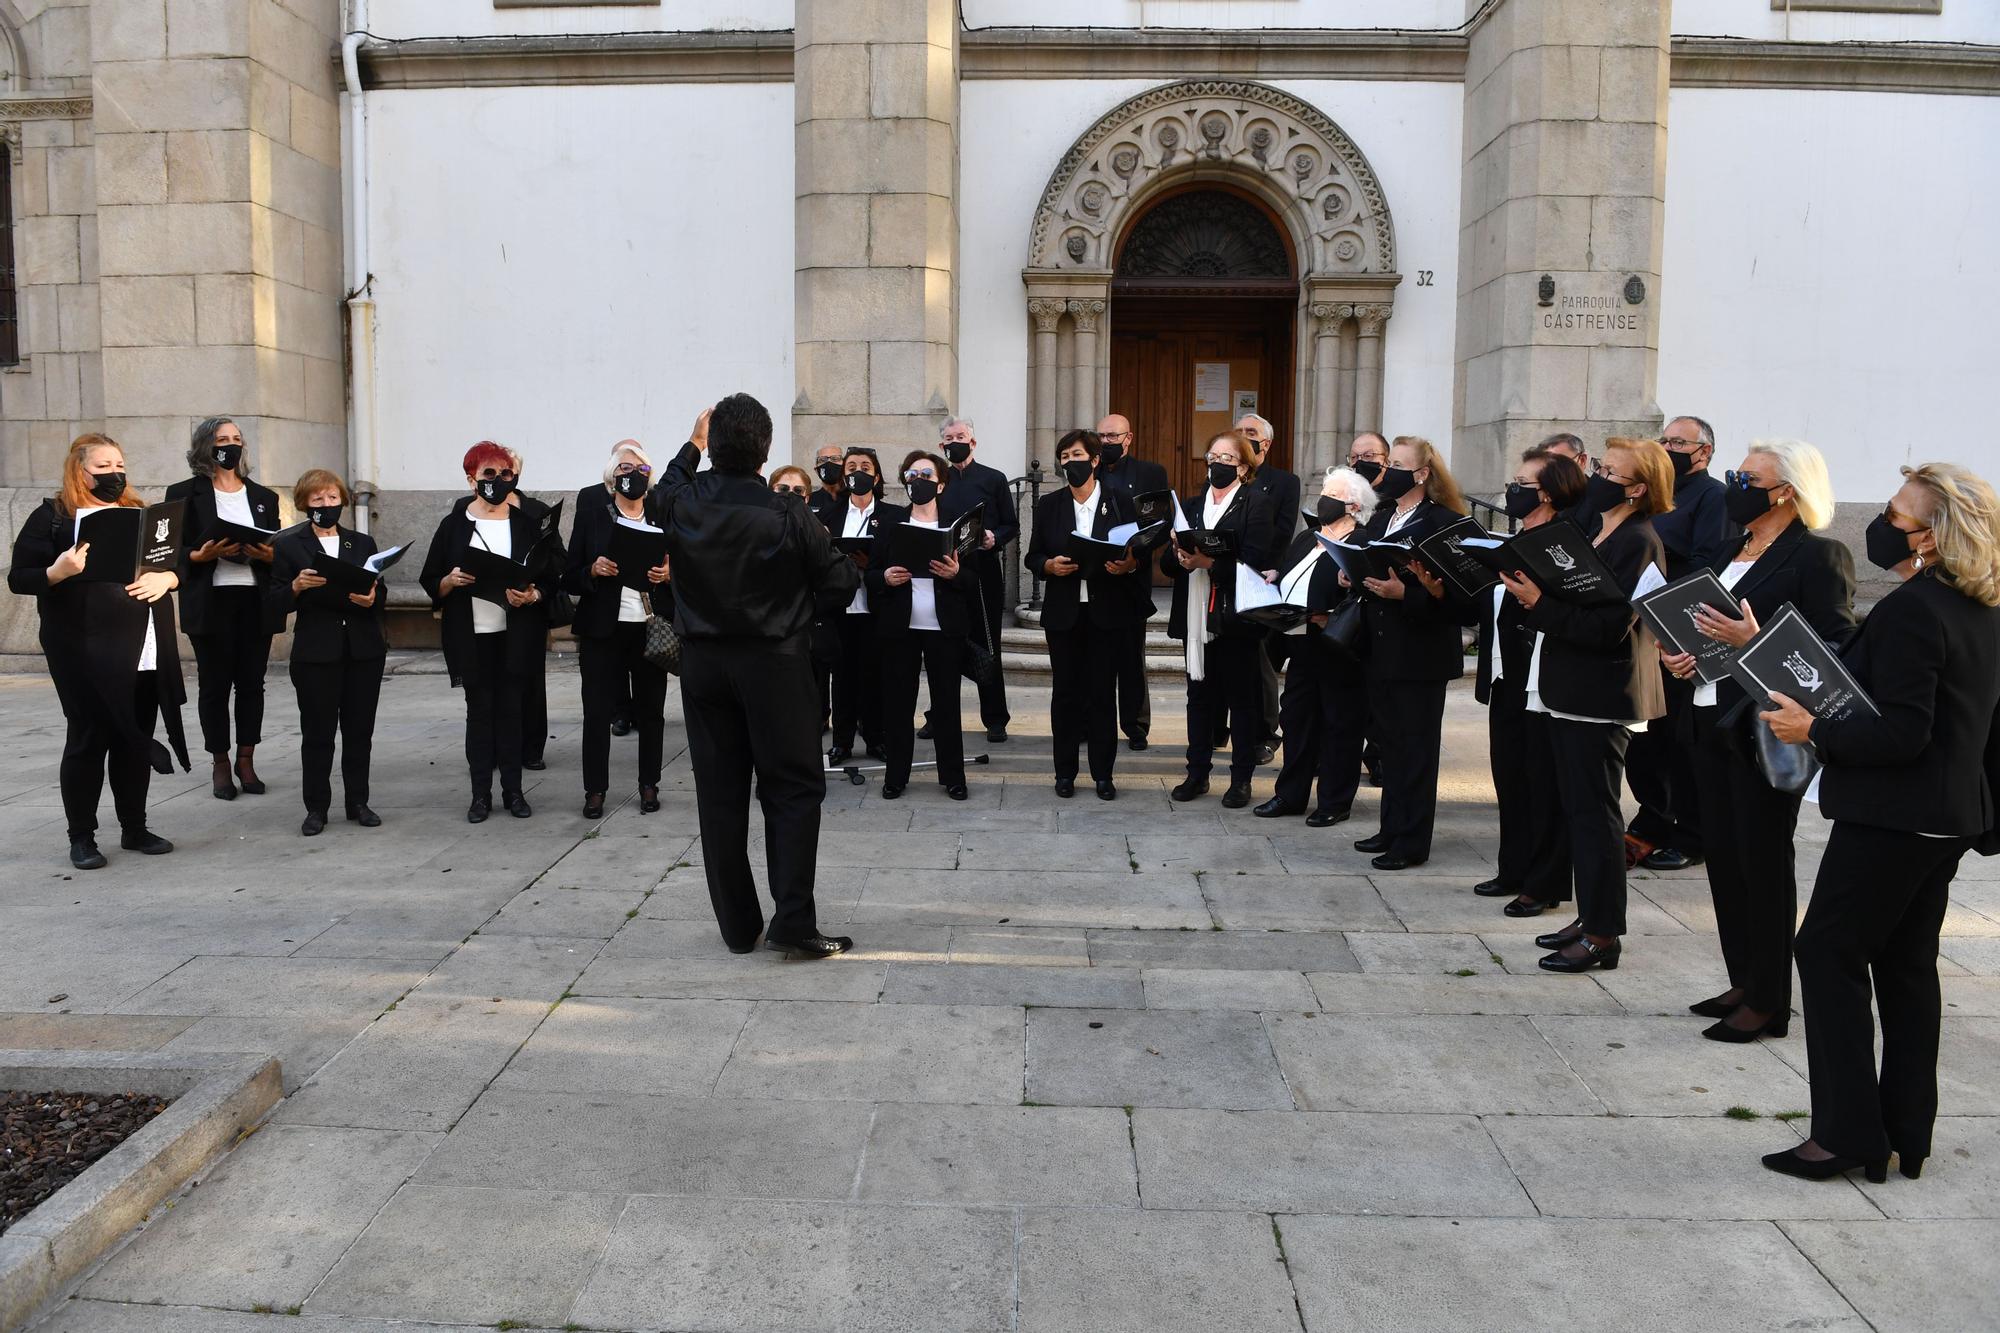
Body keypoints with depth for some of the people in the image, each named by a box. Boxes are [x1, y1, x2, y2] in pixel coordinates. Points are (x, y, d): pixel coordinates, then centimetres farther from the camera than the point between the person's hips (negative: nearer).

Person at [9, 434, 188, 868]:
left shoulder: (140, 513, 13)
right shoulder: (53, 516, -1)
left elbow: (176, 562, 16)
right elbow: (18, 577, -3)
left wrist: (165, 578, -7)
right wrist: (57, 572, -23)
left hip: (145, 649, 5)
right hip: (88, 652, -4)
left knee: (136, 739, 10)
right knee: (89, 739, 0)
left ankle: (134, 828, 22)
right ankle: (81, 837, 12)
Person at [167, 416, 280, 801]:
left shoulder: (264, 496, 16)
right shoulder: (185, 494, 4)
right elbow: (174, 550, 0)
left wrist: (267, 554, -7)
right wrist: (202, 555, -18)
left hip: (256, 601, 3)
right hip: (210, 603, -3)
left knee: (252, 682, 3)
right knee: (214, 684, 1)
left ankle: (246, 760, 13)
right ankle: (220, 764, 11)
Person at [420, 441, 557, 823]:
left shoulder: (526, 523, 5)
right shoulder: (455, 524, 4)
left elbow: (549, 577, 5)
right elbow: (430, 582, 6)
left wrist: (532, 595, -15)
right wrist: (450, 581, -15)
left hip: (516, 633, 0)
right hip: (472, 636, 0)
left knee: (511, 708, 3)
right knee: (479, 709, 4)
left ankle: (513, 790, 11)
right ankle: (481, 793, 10)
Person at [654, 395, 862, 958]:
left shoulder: (682, 504, -5)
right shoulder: (786, 516, -15)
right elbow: (839, 582, -8)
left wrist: (693, 444, 33)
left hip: (702, 660, 4)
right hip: (772, 662, -4)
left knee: (719, 793, 9)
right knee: (793, 789, 4)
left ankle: (737, 926, 15)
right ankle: (792, 923, -2)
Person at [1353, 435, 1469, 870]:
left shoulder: (1443, 523, -11)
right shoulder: (1380, 520, 15)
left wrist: (1403, 593, -26)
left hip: (1422, 655, -8)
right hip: (1382, 651, 8)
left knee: (1415, 746, 0)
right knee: (1389, 742, 14)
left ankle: (1412, 842, 8)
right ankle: (1392, 829, 25)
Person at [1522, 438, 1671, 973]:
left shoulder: (1639, 544, -14)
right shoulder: (1587, 526, 13)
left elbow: (1610, 627, -22)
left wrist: (1540, 604, -27)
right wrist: (1527, 585, -4)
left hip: (1600, 697, -9)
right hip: (1565, 688, 9)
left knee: (1594, 810, -3)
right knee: (1575, 805, 15)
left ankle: (1603, 936, 6)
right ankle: (1590, 915, 26)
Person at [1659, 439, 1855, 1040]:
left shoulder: (1817, 557, -11)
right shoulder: (1730, 551, 14)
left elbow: (1837, 651, -17)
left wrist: (1753, 642, -27)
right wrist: (1674, 652, 1)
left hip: (1765, 730, -8)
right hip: (1712, 721, 8)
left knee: (1762, 862, 1)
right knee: (1724, 856, 13)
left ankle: (1768, 1002, 13)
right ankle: (1743, 983, 27)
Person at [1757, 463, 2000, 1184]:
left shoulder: (1910, 610, -19)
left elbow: (1901, 733, -25)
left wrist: (1814, 729, -15)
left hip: (1890, 819, -9)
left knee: (1827, 953, 0)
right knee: (1907, 964, 14)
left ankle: (1848, 1132, 4)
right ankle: (1905, 1136, 21)